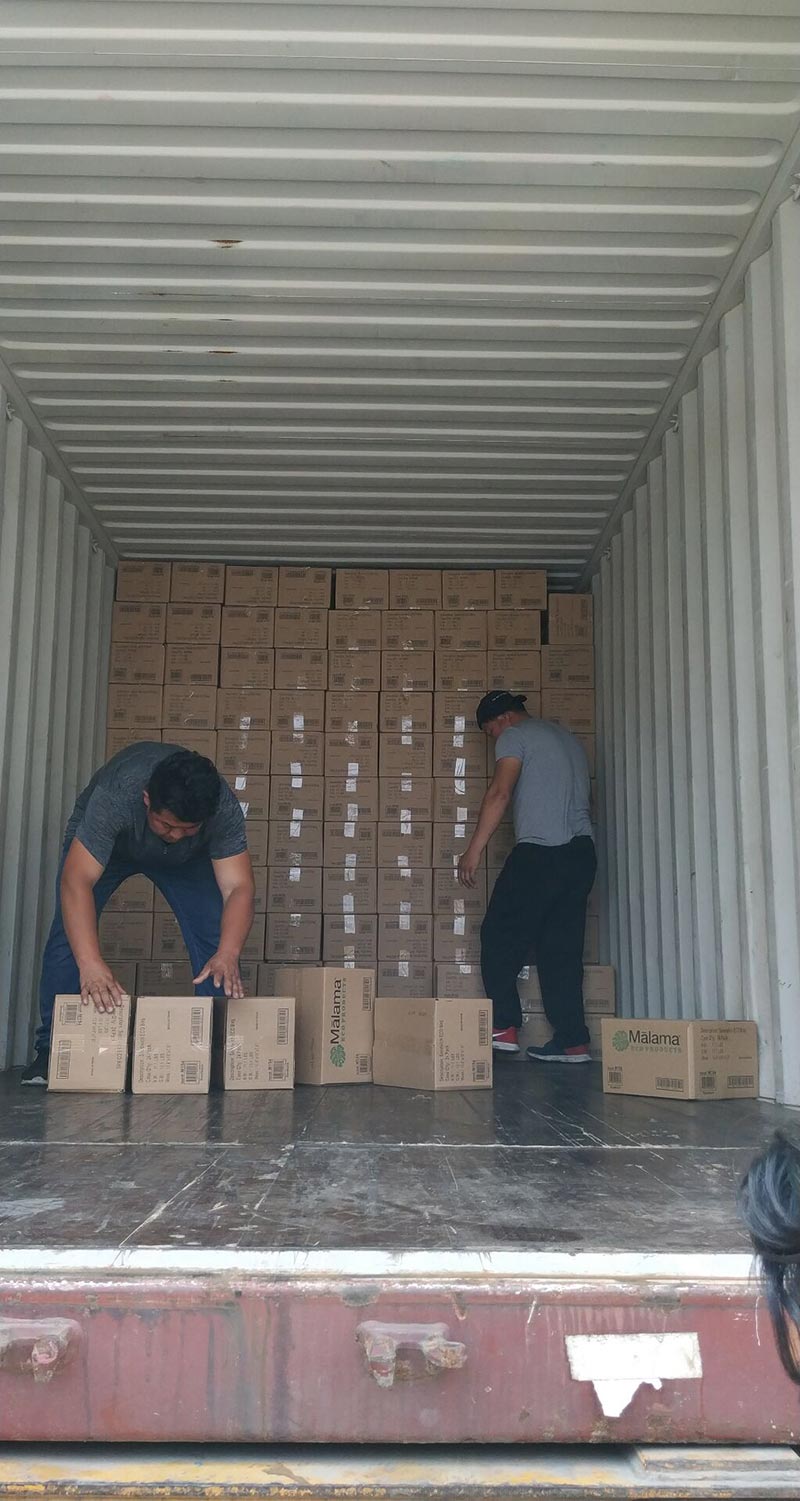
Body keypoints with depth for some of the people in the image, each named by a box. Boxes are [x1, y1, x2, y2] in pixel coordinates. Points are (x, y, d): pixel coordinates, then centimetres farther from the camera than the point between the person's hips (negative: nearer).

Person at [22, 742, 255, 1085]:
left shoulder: (225, 809, -37)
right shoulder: (115, 796, -44)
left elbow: (239, 887, -39)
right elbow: (76, 880, -48)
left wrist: (228, 955, -58)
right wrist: (90, 963, -60)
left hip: (188, 859, 1)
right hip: (103, 841, -1)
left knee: (215, 935, -16)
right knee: (70, 932, -18)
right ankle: (52, 1049, -4)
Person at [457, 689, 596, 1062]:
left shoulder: (515, 736, 0)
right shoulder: (568, 738, 25)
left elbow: (500, 792, -13)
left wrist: (474, 849, -14)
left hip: (539, 853, -8)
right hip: (581, 853, 8)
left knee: (501, 937, 1)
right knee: (563, 947, 8)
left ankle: (504, 1027, -2)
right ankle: (572, 1040, 5)